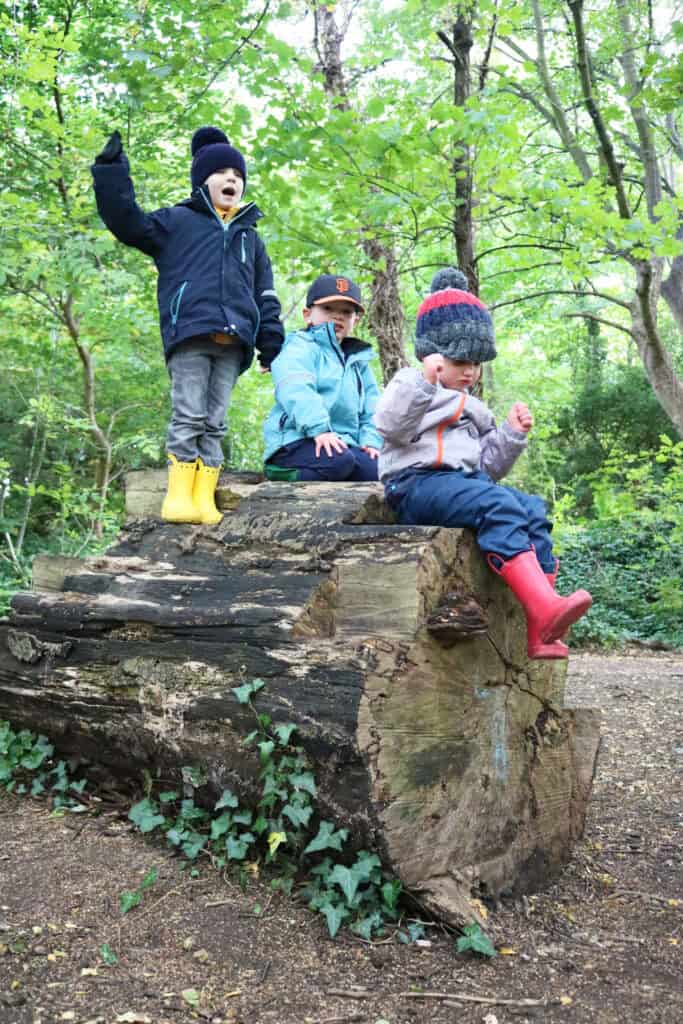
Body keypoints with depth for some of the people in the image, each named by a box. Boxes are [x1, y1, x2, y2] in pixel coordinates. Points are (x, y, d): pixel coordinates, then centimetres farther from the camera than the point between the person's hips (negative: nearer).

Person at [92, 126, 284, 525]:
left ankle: (204, 499, 1)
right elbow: (127, 221, 5)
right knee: (189, 416, -10)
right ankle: (179, 496, -8)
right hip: (190, 335, -4)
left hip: (232, 342, 4)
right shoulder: (177, 221, 16)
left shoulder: (250, 239, 27)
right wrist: (112, 170, -3)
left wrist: (272, 344, 12)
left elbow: (265, 298, 22)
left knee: (215, 422, 1)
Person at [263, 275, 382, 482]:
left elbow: (371, 408, 21)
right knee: (338, 461, -36)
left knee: (377, 470, -17)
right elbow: (295, 391, -19)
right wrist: (318, 428, -32)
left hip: (343, 444, 7)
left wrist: (370, 440, 1)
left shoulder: (358, 361, 25)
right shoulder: (300, 347, 1)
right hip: (297, 441, -7)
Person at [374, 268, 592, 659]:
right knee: (497, 505, -32)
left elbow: (488, 467, 27)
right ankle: (544, 607, -46)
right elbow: (390, 425, -14)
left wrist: (512, 435, 12)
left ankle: (541, 626, -26)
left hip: (467, 481, 7)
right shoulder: (410, 385, 9)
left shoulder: (473, 409, 30)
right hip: (419, 481, -7)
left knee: (533, 508, -17)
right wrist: (424, 381, -23)